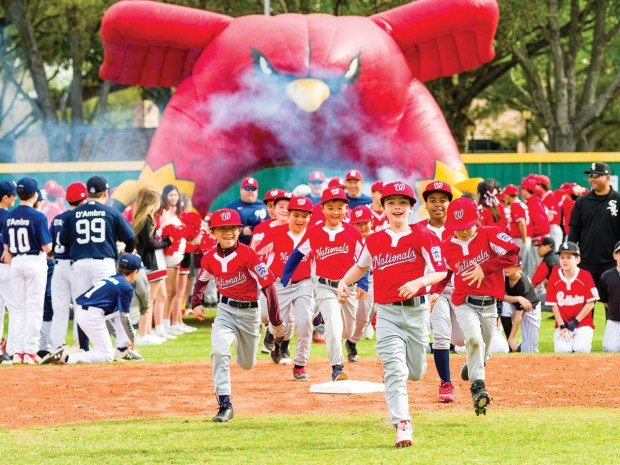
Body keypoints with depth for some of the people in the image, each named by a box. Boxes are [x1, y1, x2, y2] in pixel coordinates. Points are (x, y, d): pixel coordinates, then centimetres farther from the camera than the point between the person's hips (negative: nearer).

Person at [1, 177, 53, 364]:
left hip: (16, 263, 5)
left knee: (18, 308, 11)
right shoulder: (38, 217, -13)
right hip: (35, 262, -5)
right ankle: (30, 351, -3)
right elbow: (47, 247, -12)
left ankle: (17, 351, 9)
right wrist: (48, 245, 10)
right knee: (34, 308, 0)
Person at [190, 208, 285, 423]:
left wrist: (276, 322, -15)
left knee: (247, 365, 15)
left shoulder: (247, 254, -18)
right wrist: (196, 303, 1)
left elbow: (268, 285, -16)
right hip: (226, 310, 2)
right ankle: (224, 405, -22)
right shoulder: (209, 258, -4)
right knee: (219, 352, -25)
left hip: (249, 311, -2)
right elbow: (201, 280, 18)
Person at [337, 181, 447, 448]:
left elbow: (440, 271, -7)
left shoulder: (422, 237, -3)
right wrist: (343, 282, 6)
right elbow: (360, 266, 24)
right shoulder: (374, 240, 6)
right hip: (387, 313, 0)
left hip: (417, 311, 0)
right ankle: (402, 426, -18)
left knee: (415, 373, 12)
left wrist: (419, 282, -25)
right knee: (395, 370, -14)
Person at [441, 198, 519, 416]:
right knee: (474, 339, -28)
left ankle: (472, 368, 47)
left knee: (483, 353, 12)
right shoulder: (447, 247, 0)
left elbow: (513, 253, -20)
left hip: (489, 305, 1)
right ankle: (478, 387, -22)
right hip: (465, 304, -1)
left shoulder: (489, 234, -8)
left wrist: (484, 268, -24)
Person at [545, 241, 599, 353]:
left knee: (581, 349, -24)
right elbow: (554, 305, -2)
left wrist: (575, 322, -11)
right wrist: (563, 326, -11)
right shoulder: (554, 277, -3)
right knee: (562, 350, -24)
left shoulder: (585, 276, -7)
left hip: (583, 323, -1)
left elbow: (590, 303, -6)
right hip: (563, 323, 1)